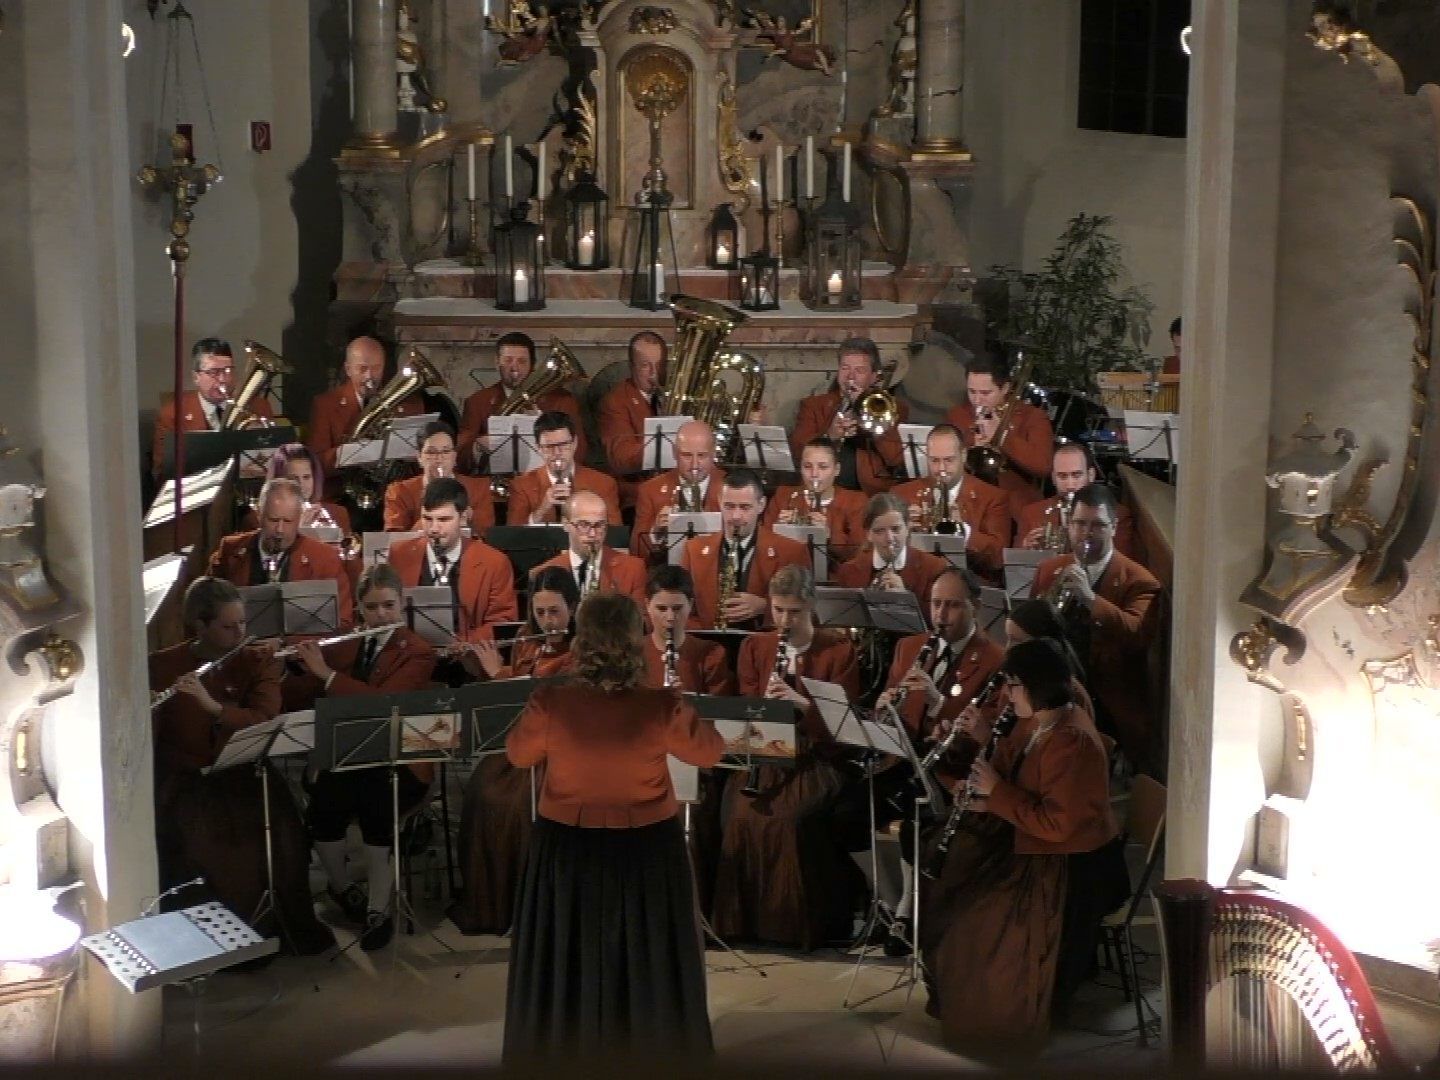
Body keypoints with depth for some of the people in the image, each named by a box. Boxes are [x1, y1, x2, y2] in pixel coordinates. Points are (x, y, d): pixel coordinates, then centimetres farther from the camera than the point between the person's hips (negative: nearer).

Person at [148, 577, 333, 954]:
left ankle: (287, 926, -3)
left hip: (244, 775, 1)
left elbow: (265, 723, -14)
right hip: (185, 779, -1)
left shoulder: (260, 662, 2)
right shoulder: (161, 666, 0)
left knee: (280, 833, -25)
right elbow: (145, 741, -3)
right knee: (203, 843, -30)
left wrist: (213, 707, -29)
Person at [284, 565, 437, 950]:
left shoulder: (418, 653, -2)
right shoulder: (343, 646, 14)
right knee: (323, 805, -29)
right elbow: (297, 698, 13)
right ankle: (342, 887, 2)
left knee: (375, 797, -37)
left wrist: (326, 673, -20)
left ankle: (379, 908, -18)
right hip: (344, 757, 4)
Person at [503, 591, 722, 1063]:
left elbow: (519, 755, 1)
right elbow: (709, 752, -1)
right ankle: (656, 1055, 34)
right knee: (648, 970, 19)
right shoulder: (662, 707, -20)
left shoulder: (550, 703, -19)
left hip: (567, 852, 0)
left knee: (566, 970, 19)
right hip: (646, 853, 0)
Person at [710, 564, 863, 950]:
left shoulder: (838, 649, 3)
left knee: (793, 819, -31)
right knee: (744, 816, -27)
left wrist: (802, 703, -20)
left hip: (816, 757, -2)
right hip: (764, 754, 3)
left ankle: (797, 922, -14)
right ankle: (748, 919, -11)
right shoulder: (754, 647, 12)